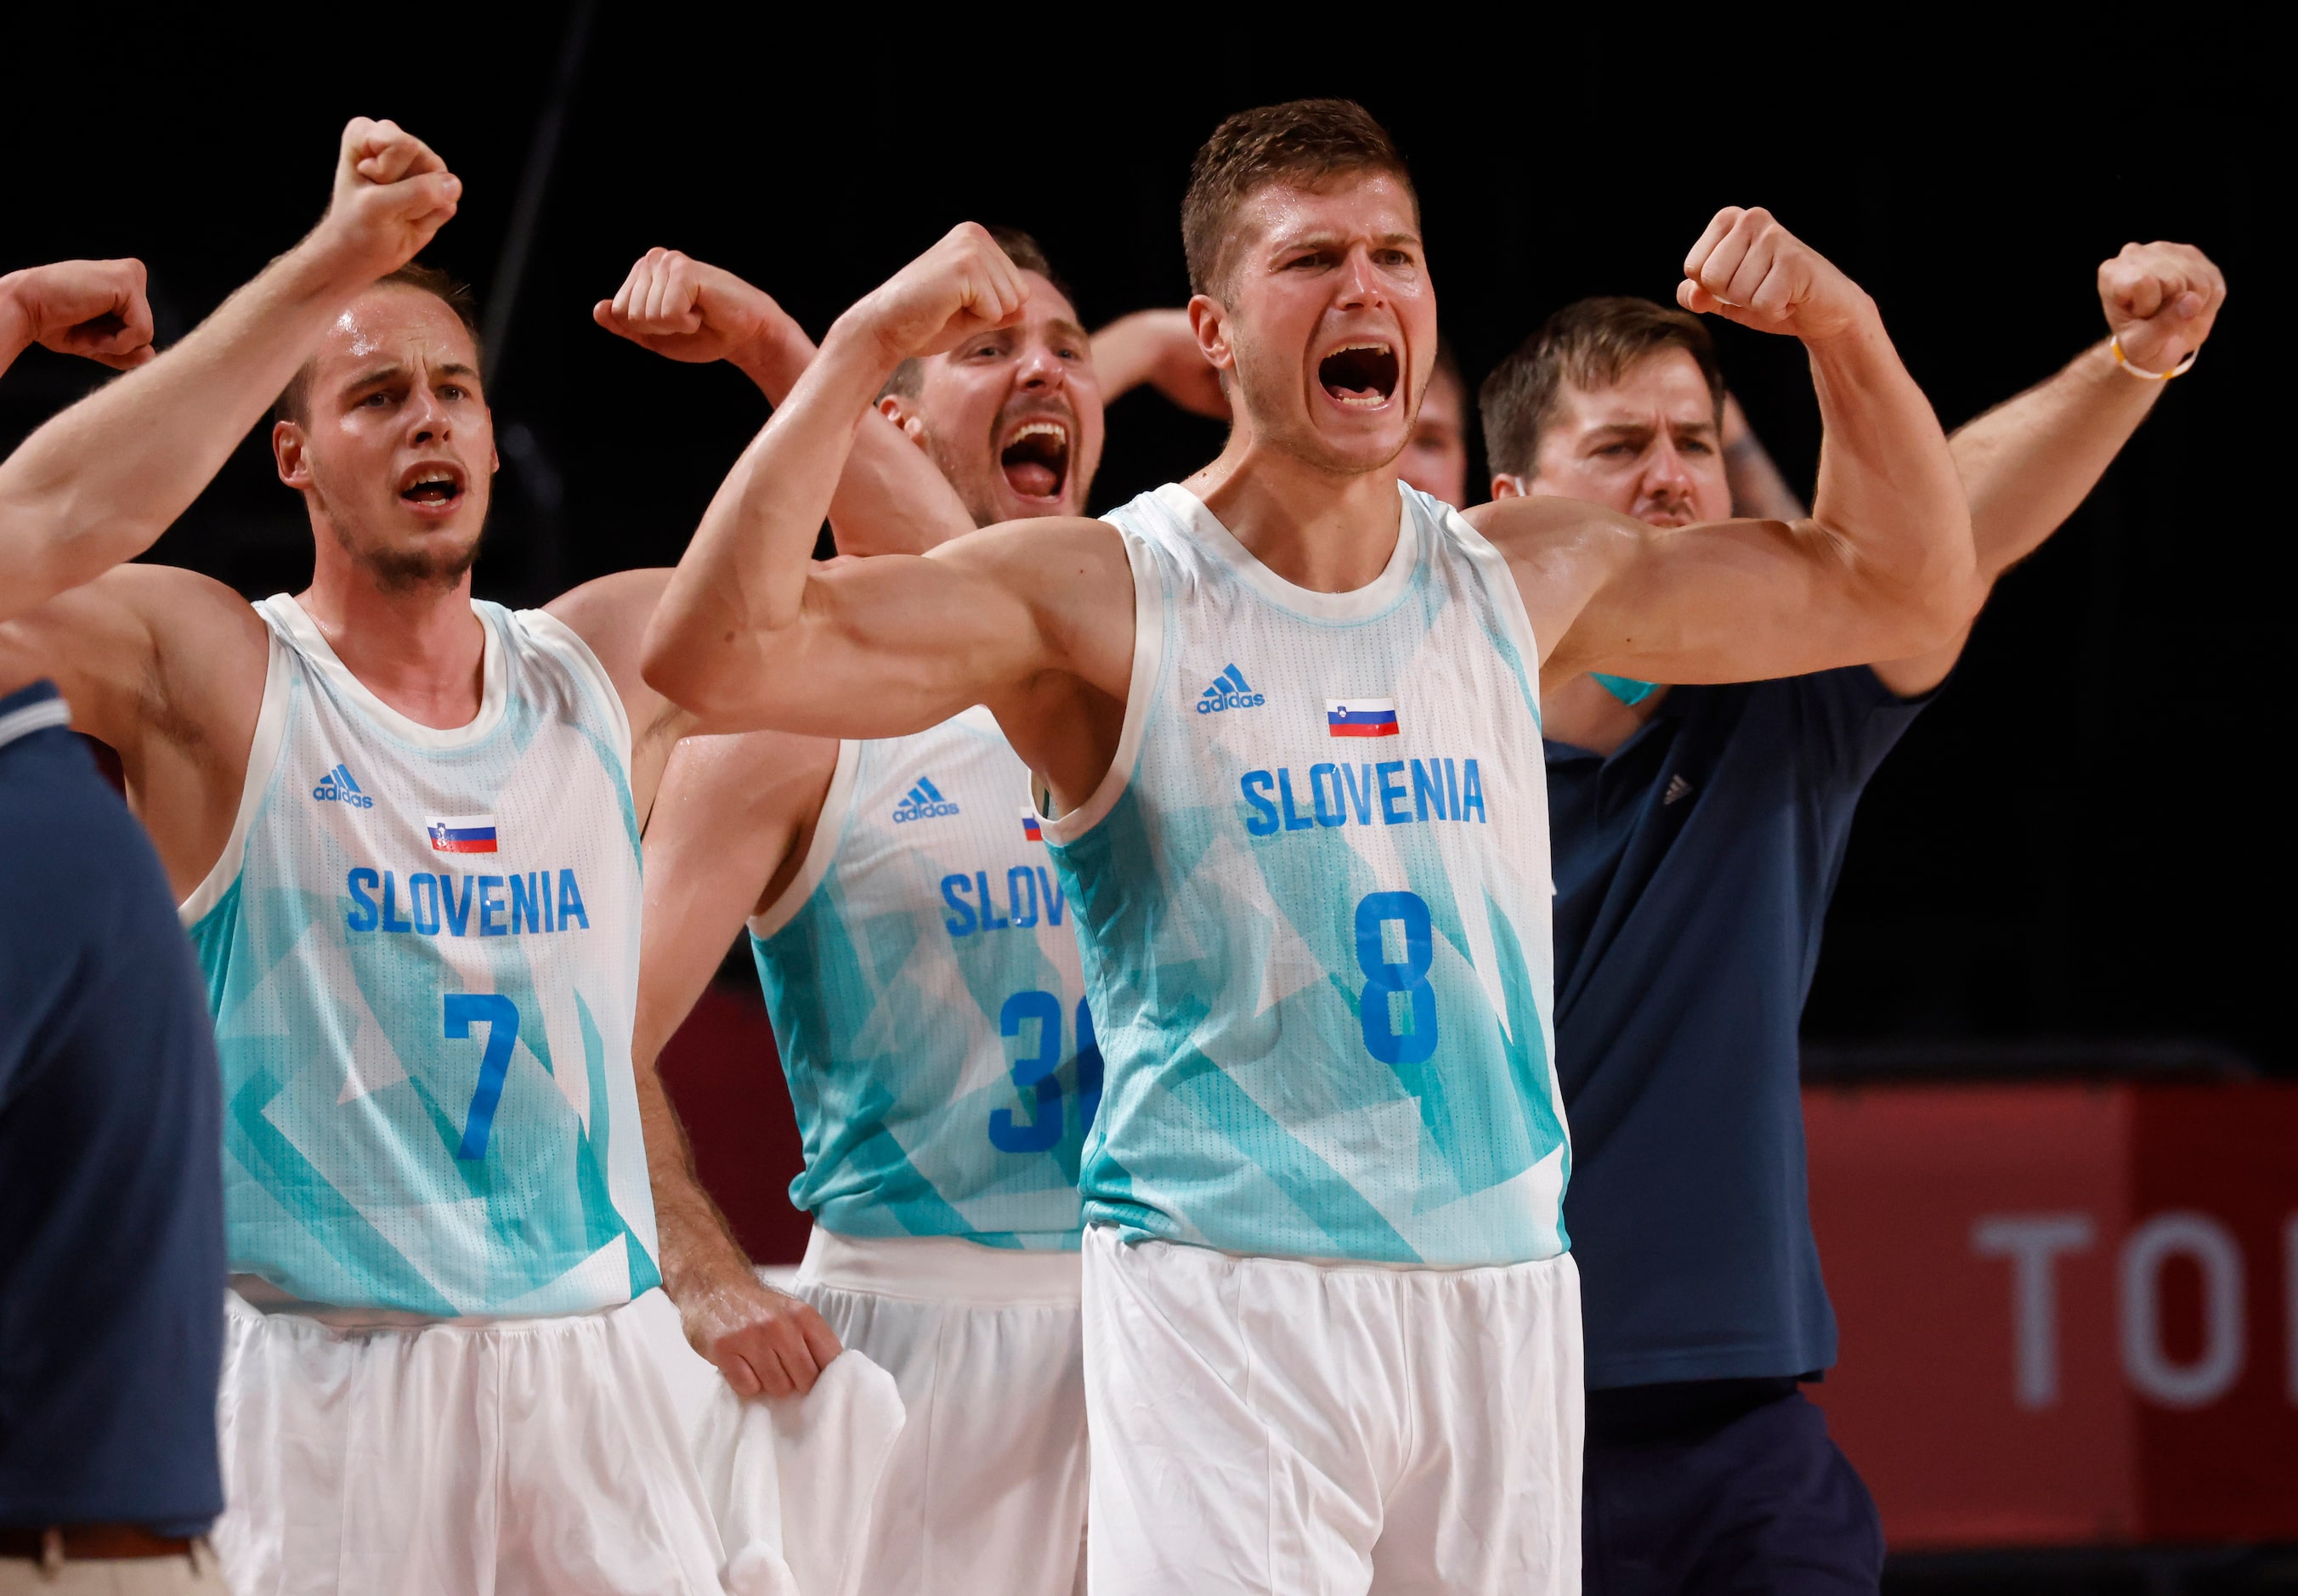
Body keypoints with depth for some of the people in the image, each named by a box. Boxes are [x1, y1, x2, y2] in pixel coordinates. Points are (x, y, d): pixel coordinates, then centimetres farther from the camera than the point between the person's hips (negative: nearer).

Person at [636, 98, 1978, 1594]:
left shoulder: (1524, 581, 11)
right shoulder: (1104, 599, -3)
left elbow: (1903, 588, 21)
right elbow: (717, 655, -15)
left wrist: (1843, 328, 7)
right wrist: (863, 349, -20)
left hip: (1504, 1288, 5)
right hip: (1224, 1294, -5)